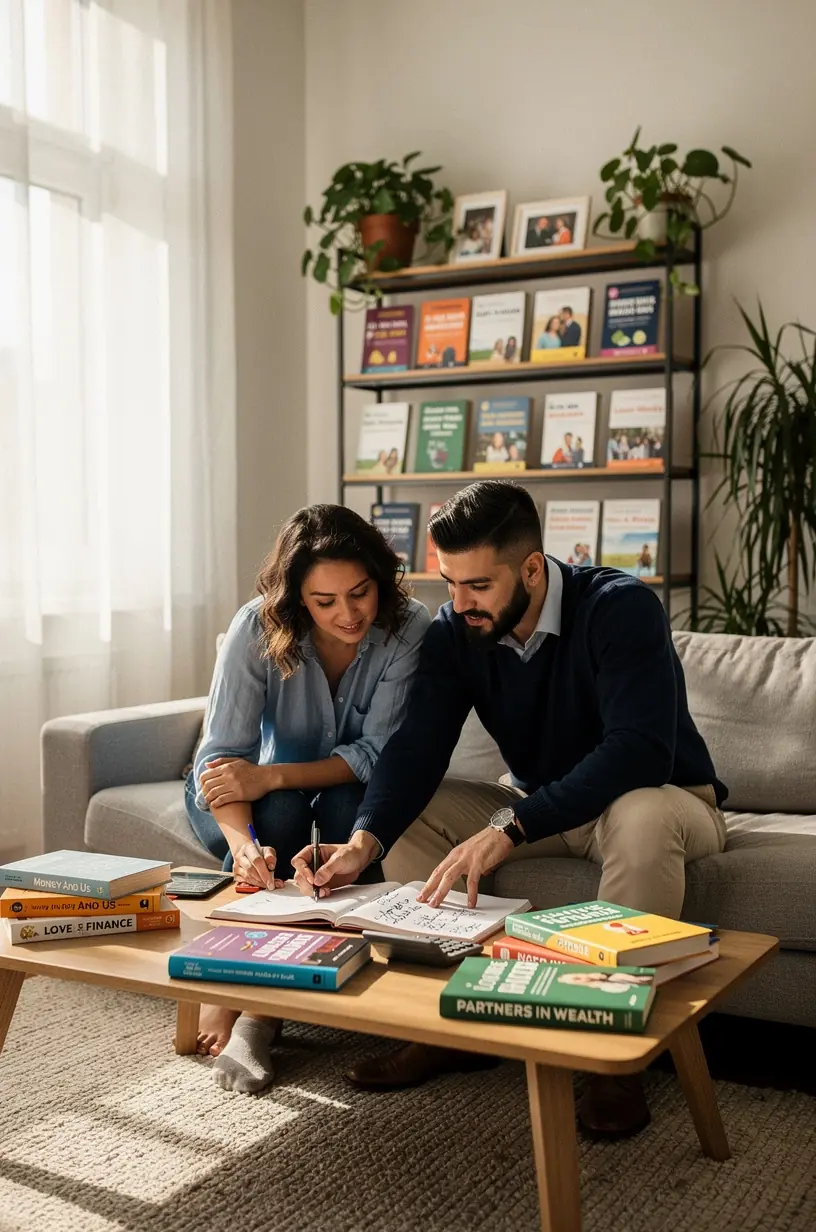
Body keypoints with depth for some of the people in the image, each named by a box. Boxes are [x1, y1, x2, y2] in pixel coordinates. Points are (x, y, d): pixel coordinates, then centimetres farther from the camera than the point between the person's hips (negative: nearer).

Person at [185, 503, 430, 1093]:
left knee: (349, 803, -33)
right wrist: (243, 844, -49)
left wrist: (270, 777, -36)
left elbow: (378, 752, -24)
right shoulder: (259, 627, -25)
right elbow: (222, 753, -29)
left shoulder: (409, 628, -24)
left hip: (349, 788, 1)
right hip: (271, 790, -1)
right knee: (280, 811, -34)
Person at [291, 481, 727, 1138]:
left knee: (642, 818, -40)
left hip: (665, 796, -5)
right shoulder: (455, 632, -9)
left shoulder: (622, 608, -27)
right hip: (535, 804, 6)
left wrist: (507, 828, -47)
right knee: (410, 813, -12)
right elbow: (418, 745, -18)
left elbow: (640, 752, -39)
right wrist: (362, 843, -37)